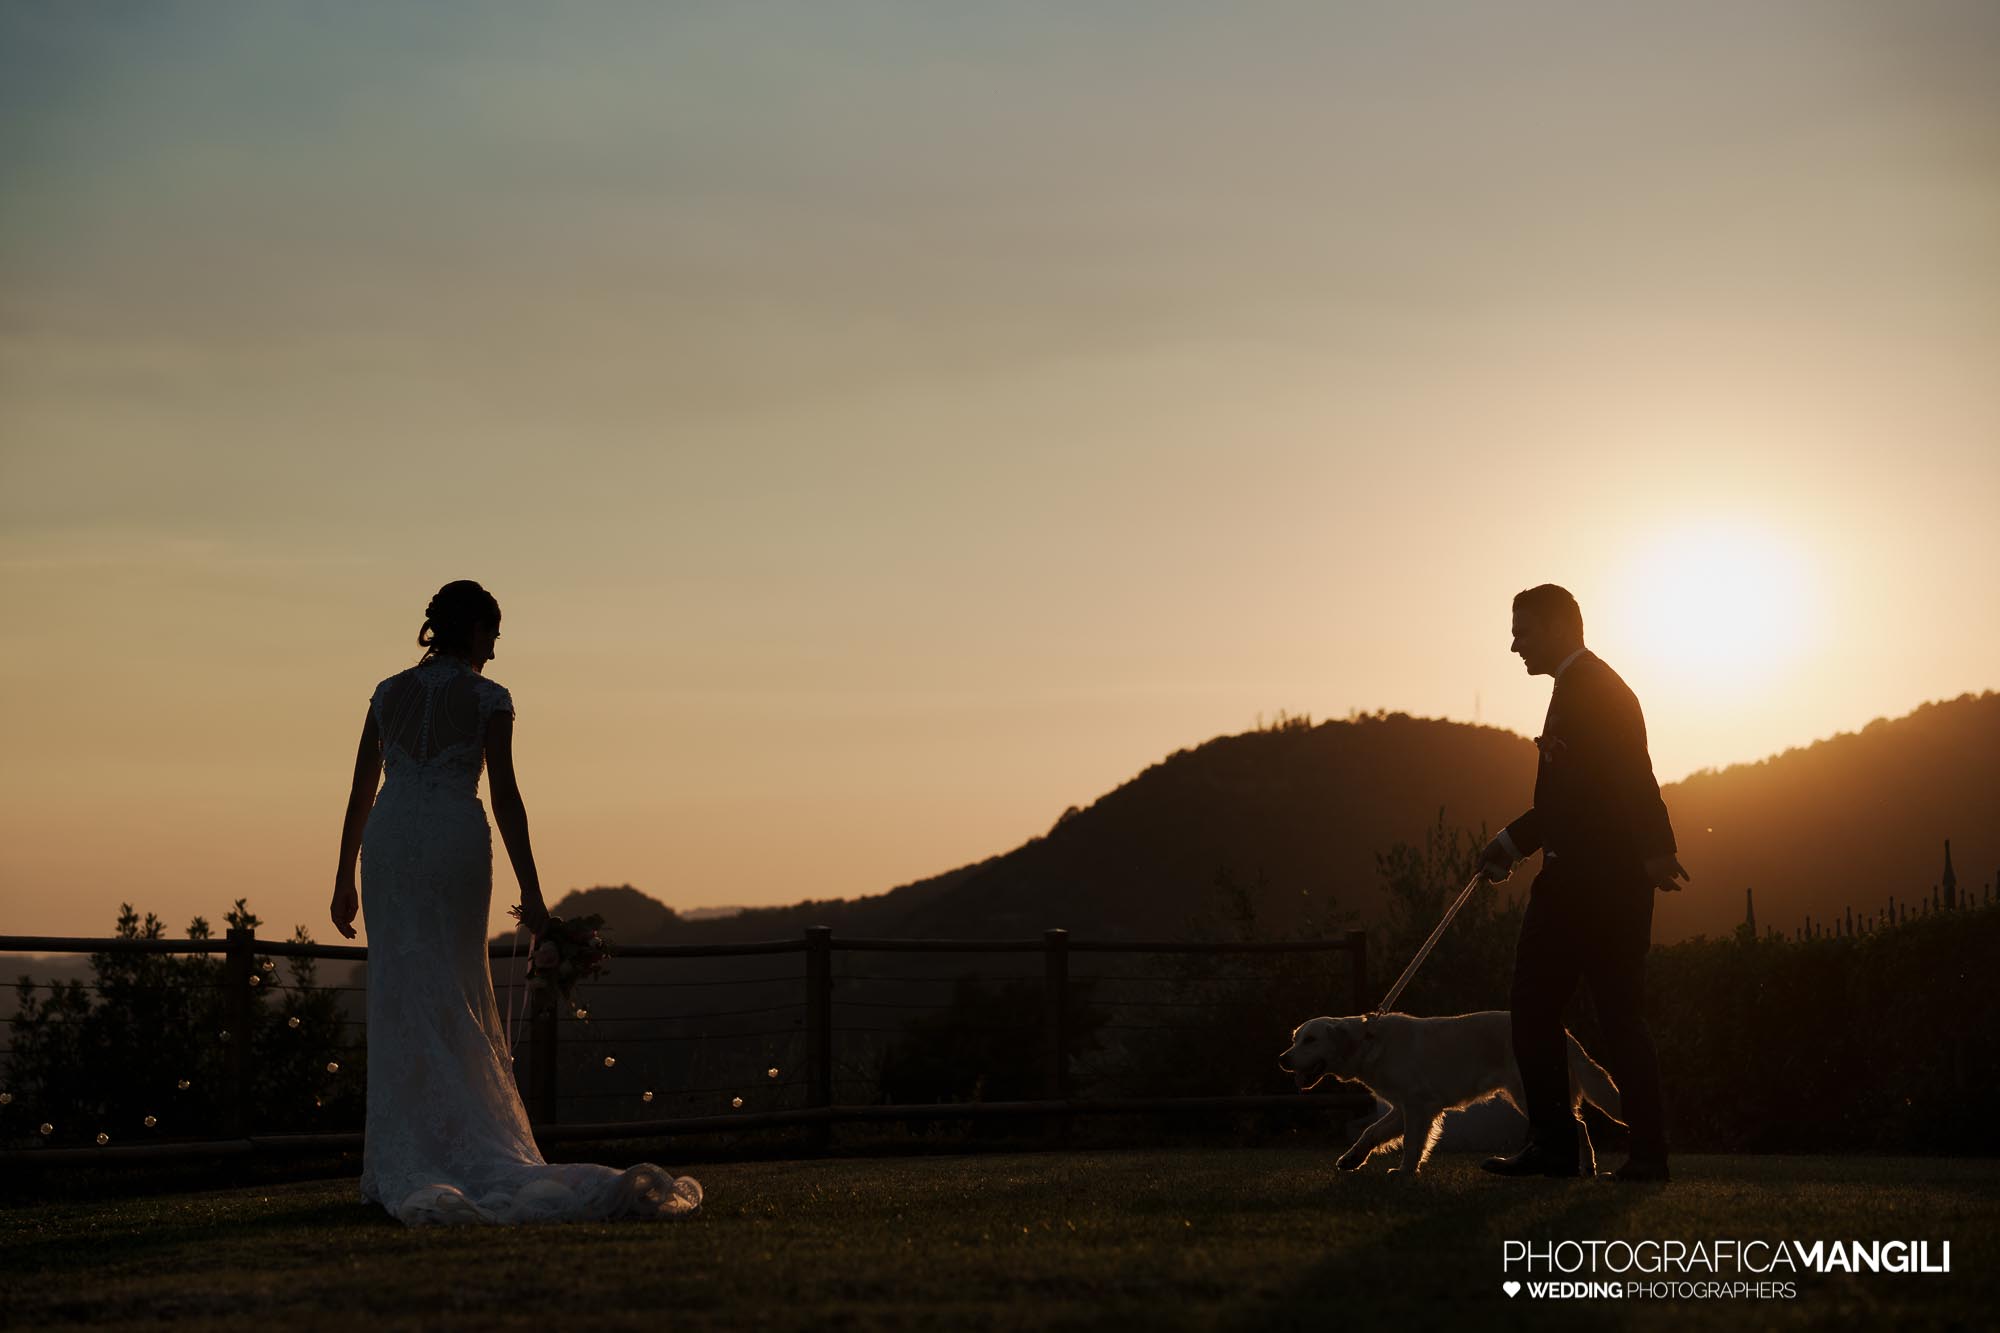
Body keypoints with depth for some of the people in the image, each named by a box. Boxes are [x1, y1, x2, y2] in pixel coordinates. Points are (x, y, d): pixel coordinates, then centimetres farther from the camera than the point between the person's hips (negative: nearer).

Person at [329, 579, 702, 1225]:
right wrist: (530, 890, -4)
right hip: (457, 840, -3)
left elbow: (360, 792, 12)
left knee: (398, 997, 5)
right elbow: (505, 795, -6)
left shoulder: (389, 693, 12)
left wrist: (345, 878, 19)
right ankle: (473, 1156, 6)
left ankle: (403, 1167, 2)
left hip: (388, 841, 3)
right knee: (457, 998, 5)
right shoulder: (489, 698, 1)